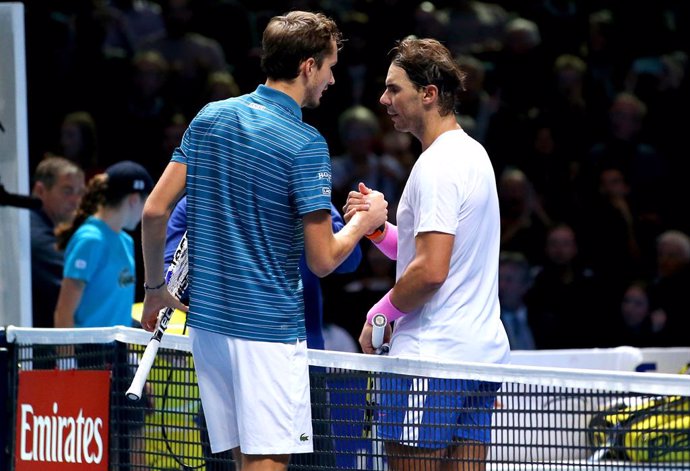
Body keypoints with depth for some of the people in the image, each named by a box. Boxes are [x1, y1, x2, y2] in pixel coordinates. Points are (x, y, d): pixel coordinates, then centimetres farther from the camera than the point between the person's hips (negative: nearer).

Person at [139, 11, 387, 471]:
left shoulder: (209, 118, 6)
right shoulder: (305, 144, -13)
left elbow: (155, 211, 6)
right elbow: (322, 260, -14)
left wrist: (156, 288, 18)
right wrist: (364, 220, 5)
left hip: (207, 320, 7)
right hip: (269, 328, -7)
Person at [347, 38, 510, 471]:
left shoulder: (437, 166, -15)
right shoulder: (472, 154, 16)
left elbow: (430, 271, -22)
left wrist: (380, 315, -8)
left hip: (431, 357, -10)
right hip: (483, 351, 10)